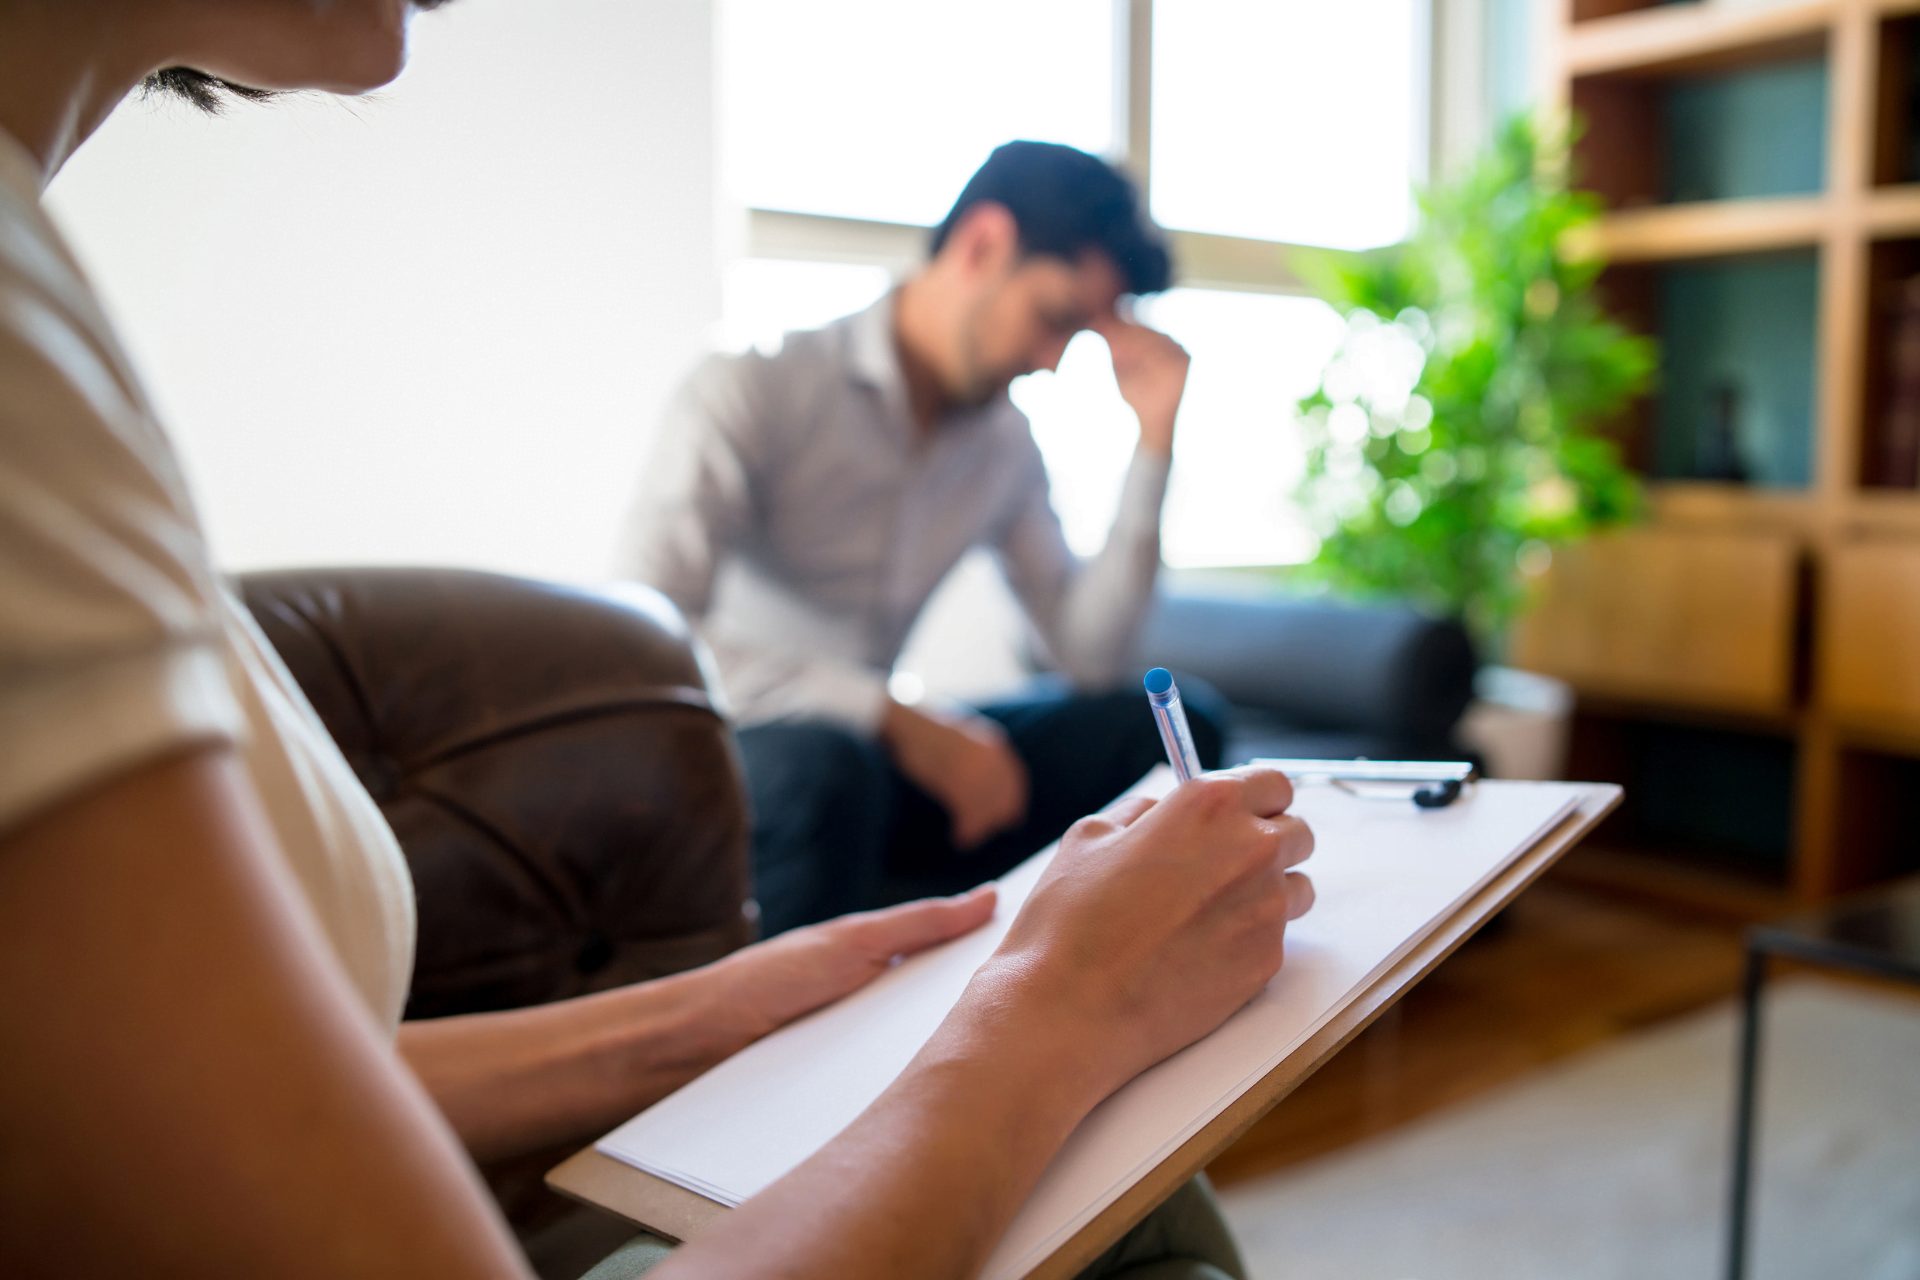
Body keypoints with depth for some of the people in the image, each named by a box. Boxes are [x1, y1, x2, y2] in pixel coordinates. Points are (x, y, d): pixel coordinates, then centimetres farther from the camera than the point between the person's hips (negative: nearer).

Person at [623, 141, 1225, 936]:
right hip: (725, 762, -6)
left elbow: (1090, 655, 0)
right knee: (828, 763, -41)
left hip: (874, 757, 6)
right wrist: (897, 718, -31)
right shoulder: (750, 391, -16)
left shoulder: (1006, 444, 5)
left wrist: (1154, 441, -6)